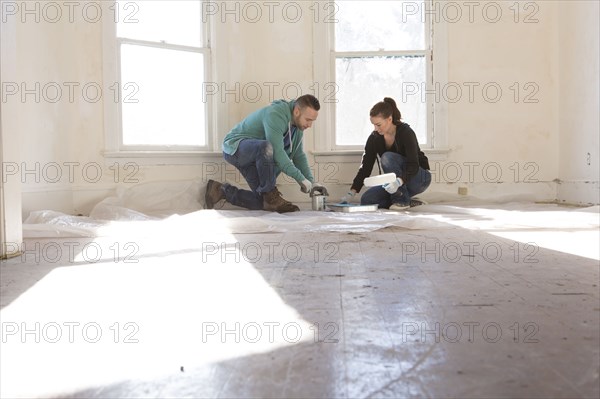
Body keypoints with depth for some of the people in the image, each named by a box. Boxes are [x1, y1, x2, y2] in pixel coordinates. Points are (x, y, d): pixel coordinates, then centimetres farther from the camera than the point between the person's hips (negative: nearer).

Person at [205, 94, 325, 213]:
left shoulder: (298, 124, 0)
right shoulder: (275, 115, -28)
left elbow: (299, 155, 6)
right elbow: (277, 152, -35)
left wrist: (311, 182, -5)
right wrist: (300, 178, -31)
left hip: (253, 156, 9)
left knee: (262, 202, 0)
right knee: (266, 147, -41)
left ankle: (222, 191, 16)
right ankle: (271, 197, -24)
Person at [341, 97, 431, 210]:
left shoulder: (406, 132, -23)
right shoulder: (374, 138, -7)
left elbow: (414, 165, -31)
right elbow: (365, 167, -8)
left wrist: (399, 181, -51)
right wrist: (351, 193, -19)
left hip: (419, 178, -6)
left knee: (388, 158, -31)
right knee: (366, 200, -16)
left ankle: (402, 200, -20)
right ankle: (407, 200, -1)